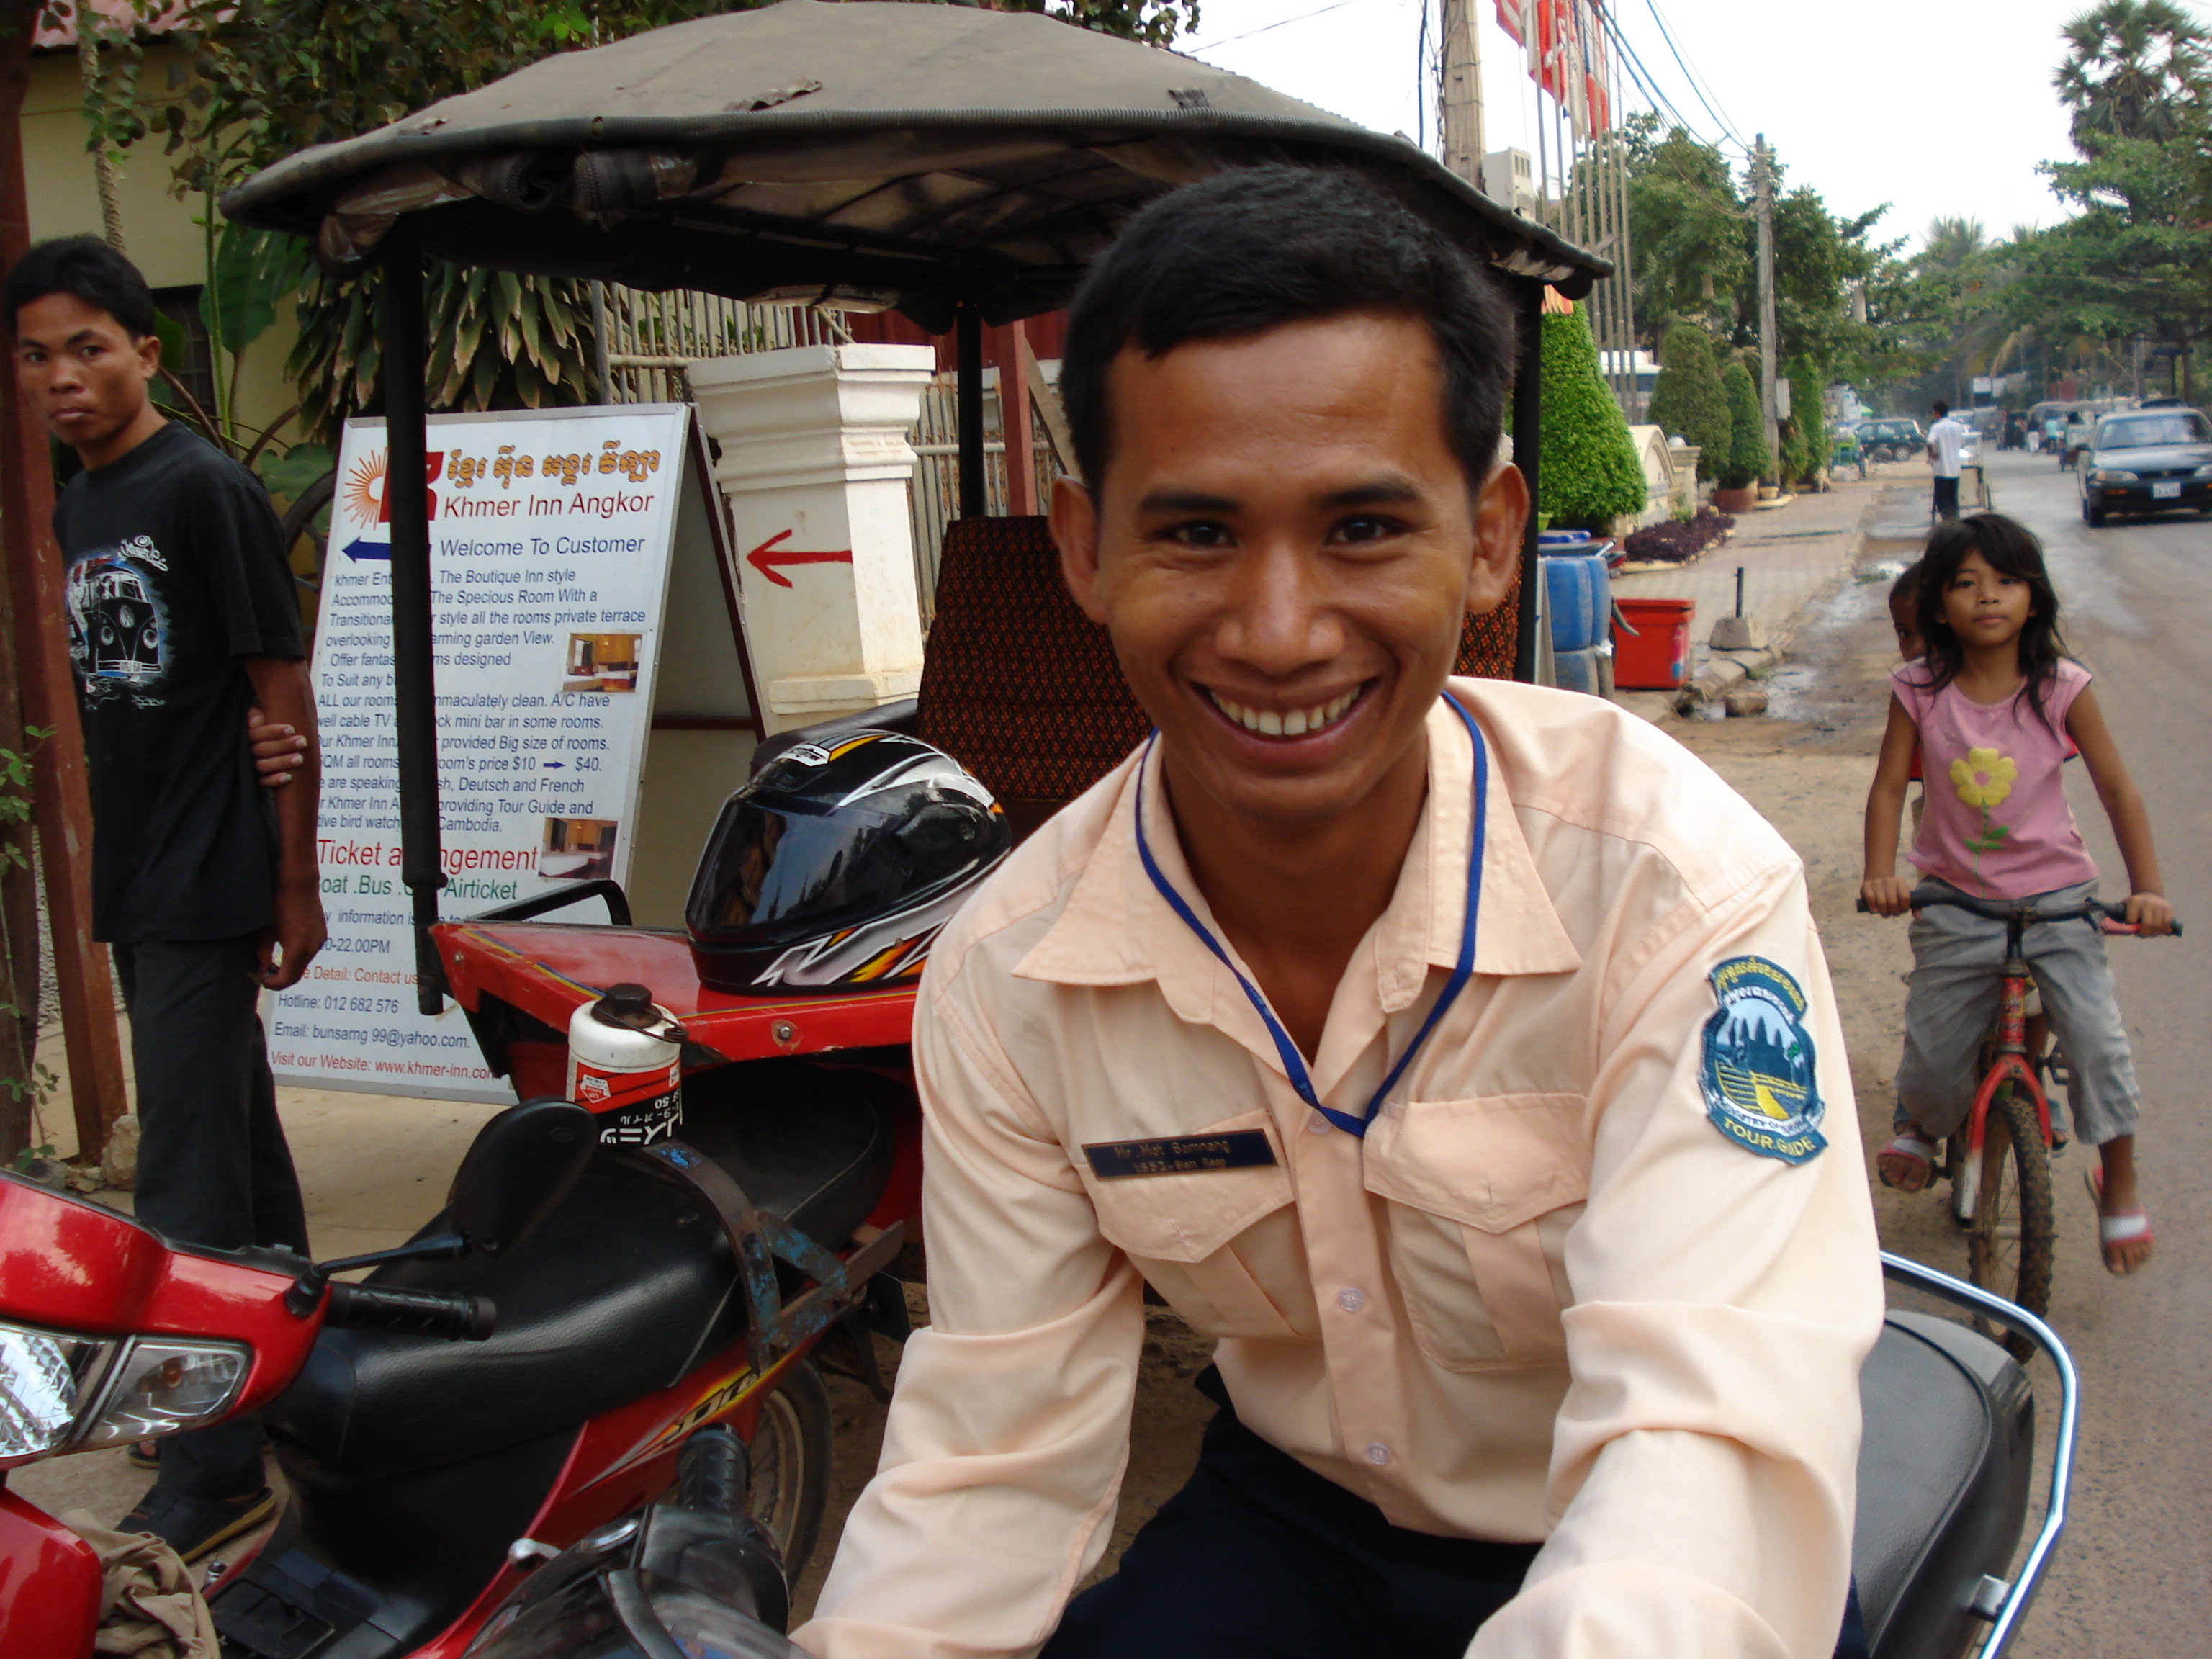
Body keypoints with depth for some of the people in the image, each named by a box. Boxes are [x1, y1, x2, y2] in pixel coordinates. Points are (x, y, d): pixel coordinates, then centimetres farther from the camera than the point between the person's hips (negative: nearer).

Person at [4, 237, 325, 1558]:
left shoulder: (207, 490, -10)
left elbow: (285, 698, -11)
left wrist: (296, 884, -12)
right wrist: (113, 867, 16)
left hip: (208, 889, -8)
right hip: (137, 888, 8)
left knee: (189, 1177, -6)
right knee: (240, 1140, 17)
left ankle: (218, 1473, 2)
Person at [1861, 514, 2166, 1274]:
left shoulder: (2063, 689, -9)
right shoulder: (1919, 690, -8)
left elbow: (2117, 790, -4)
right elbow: (1889, 787, -3)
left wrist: (2148, 887, -13)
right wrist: (1879, 875, -17)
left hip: (2056, 896, 0)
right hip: (1955, 898, 1)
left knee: (2097, 1038, -13)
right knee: (1933, 1054, 3)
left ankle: (2119, 1183, 12)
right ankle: (1918, 1123, 40)